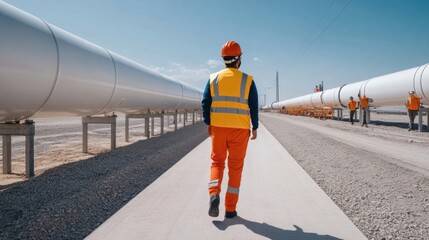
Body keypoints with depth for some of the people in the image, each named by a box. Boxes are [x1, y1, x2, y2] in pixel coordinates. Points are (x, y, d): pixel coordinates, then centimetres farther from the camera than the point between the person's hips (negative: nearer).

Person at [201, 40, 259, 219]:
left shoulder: (214, 78, 3)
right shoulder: (247, 80, -1)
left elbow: (205, 102, 2)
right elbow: (254, 106, -2)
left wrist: (208, 124, 12)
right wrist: (255, 127, 8)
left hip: (218, 127, 1)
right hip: (240, 129, -1)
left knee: (217, 162, 15)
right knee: (235, 167, 7)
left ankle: (214, 194, -10)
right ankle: (230, 209, 11)